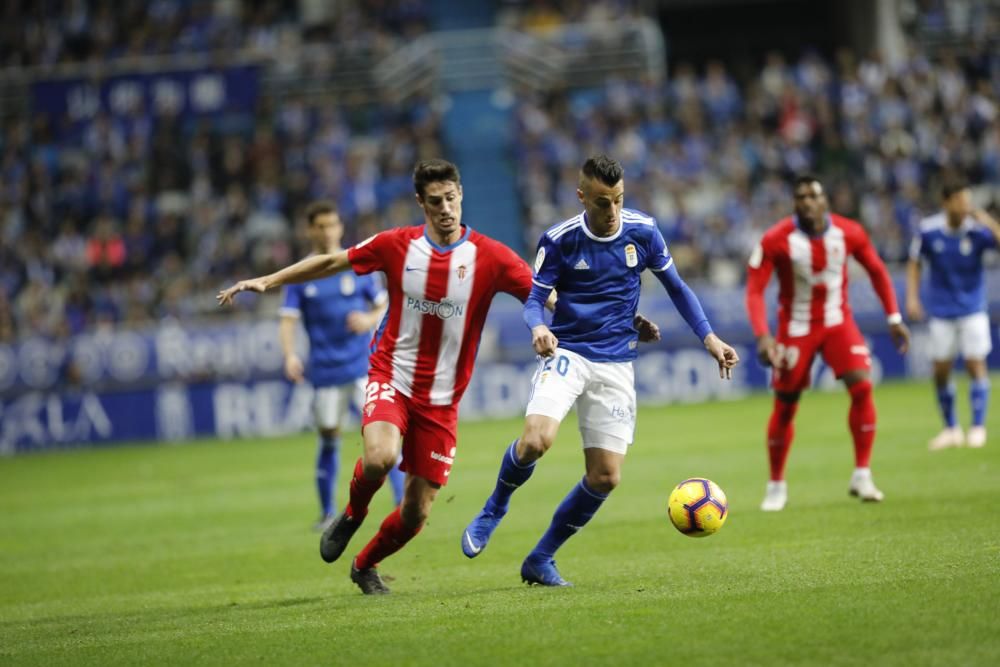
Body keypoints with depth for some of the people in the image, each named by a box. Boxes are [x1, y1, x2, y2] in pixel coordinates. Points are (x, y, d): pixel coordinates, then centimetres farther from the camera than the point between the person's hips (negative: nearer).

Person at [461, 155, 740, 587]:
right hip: (566, 353, -3)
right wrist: (538, 328, -28)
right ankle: (494, 509, 2)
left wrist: (709, 339, 2)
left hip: (615, 364, 3)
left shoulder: (643, 232, -1)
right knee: (535, 440, -29)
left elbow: (676, 288, 11)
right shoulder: (559, 240, -7)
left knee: (605, 478, -3)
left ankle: (541, 559, 15)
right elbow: (534, 300, -4)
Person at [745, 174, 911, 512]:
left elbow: (876, 270, 6)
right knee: (785, 405, 2)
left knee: (862, 387, -16)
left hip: (838, 322, 2)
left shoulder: (849, 233, -11)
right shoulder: (776, 240, -19)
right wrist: (763, 337, -29)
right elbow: (754, 290, -16)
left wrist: (894, 318, 3)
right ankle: (776, 485, 20)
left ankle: (861, 476, -7)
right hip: (796, 328, -2)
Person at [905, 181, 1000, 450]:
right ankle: (951, 429, 17)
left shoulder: (977, 229, -13)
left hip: (973, 309, -2)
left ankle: (978, 427, 4)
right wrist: (912, 298, -2)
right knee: (941, 371, 2)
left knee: (976, 364, -6)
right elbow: (915, 263, 5)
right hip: (942, 311, 2)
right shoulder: (929, 230, -8)